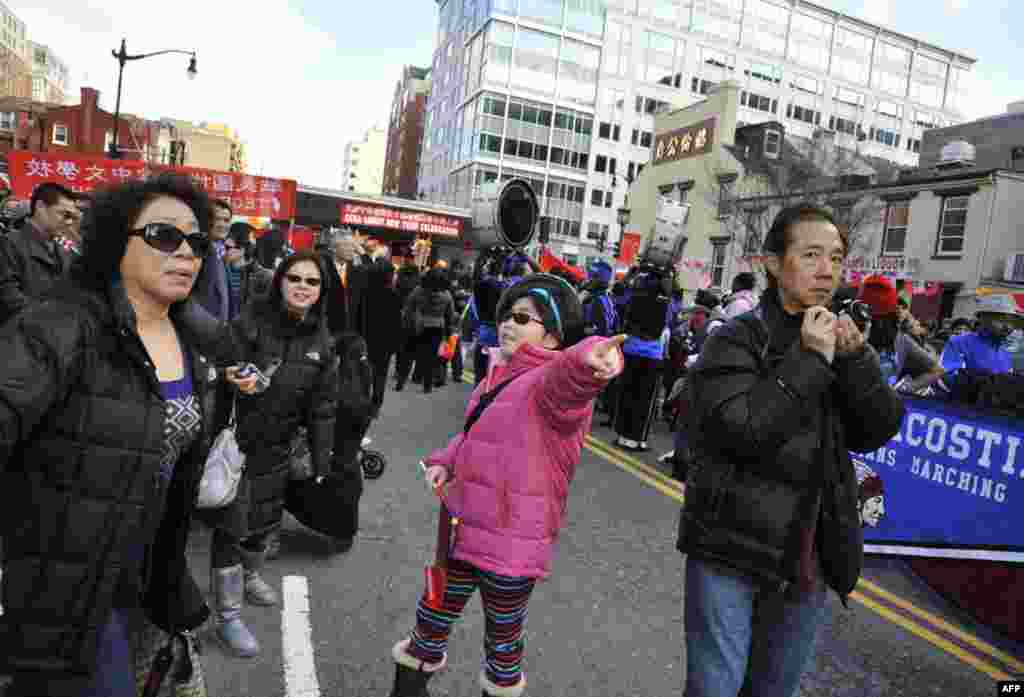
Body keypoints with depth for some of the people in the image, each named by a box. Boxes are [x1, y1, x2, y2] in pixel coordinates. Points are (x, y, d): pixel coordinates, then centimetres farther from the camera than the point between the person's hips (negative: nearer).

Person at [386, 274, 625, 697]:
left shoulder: (555, 381, -18)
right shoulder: (500, 375, 10)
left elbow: (566, 380, -44)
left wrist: (588, 360, -67)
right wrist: (446, 461, 4)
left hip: (512, 543, -8)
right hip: (463, 527, 8)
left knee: (503, 636, 14)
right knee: (432, 618, 23)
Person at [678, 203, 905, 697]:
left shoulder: (837, 339, 8)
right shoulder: (736, 340, -10)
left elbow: (879, 430, 1)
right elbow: (741, 432, -24)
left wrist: (855, 358, -13)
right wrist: (809, 360, -21)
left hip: (808, 561, 6)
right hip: (731, 555, -5)